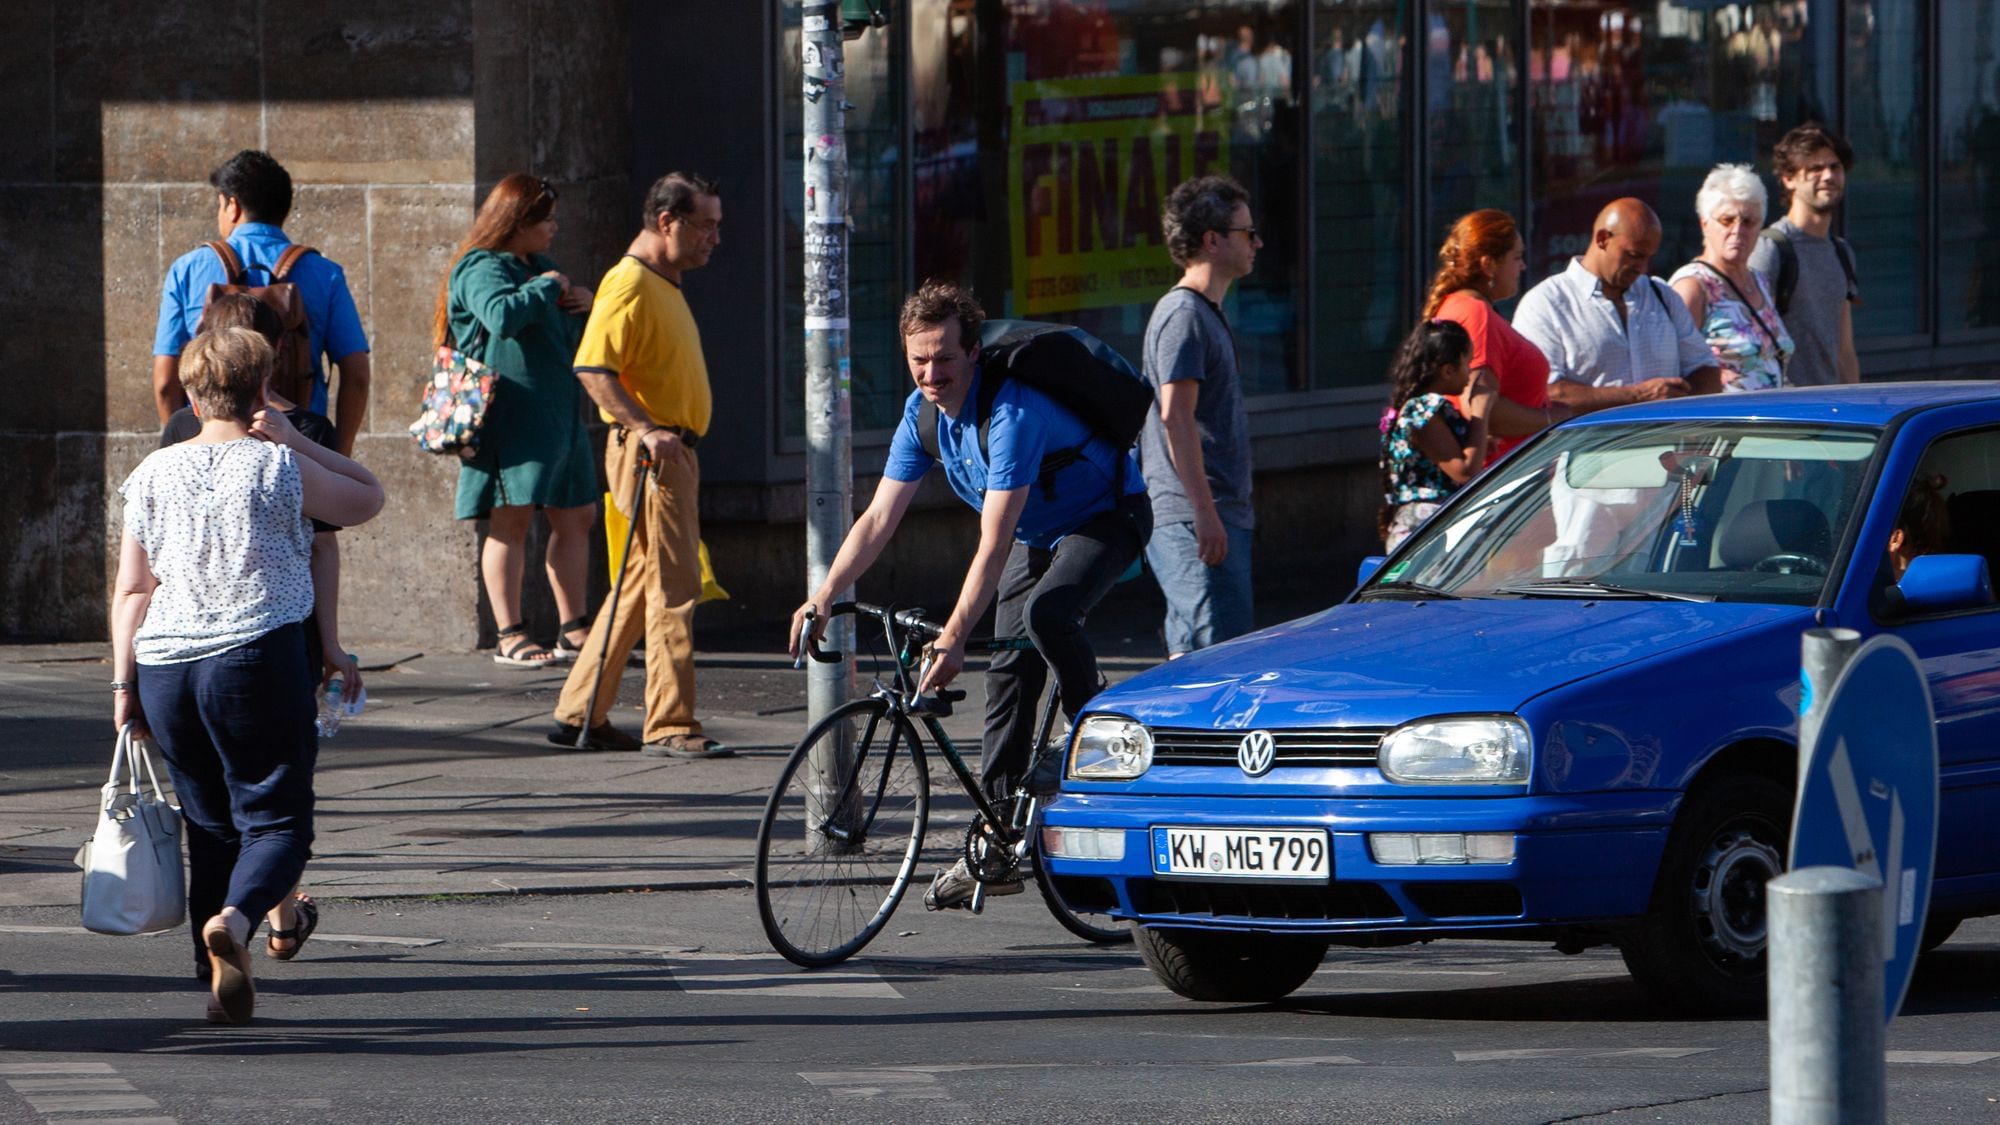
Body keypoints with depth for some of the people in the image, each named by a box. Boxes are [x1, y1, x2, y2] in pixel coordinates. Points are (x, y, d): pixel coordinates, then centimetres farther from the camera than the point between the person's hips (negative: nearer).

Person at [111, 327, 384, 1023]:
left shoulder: (154, 476, 7)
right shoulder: (279, 469, -3)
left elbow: (131, 590, 6)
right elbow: (367, 499, 13)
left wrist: (123, 682, 9)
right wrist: (292, 441, 8)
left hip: (163, 666, 4)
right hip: (257, 655, -4)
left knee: (210, 822, 15)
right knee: (276, 816, 0)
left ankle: (224, 979, 12)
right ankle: (236, 916, -30)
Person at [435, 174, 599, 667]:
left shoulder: (538, 268, 20)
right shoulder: (482, 270, -8)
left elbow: (568, 331, 30)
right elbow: (502, 315, -29)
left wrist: (583, 305, 8)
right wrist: (547, 288, -16)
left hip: (557, 414, 9)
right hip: (511, 417, -9)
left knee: (576, 516, 11)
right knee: (512, 519, -7)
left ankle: (573, 629, 18)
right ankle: (509, 638, -6)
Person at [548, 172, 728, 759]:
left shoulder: (666, 284, 19)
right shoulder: (630, 283, -14)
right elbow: (592, 369, -23)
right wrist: (646, 428, -29)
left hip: (670, 449, 10)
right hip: (647, 452, -10)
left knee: (643, 586, 12)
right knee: (675, 587, -11)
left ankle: (580, 715, 17)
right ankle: (670, 727, -10)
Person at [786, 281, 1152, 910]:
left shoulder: (1014, 413, -34)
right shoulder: (924, 413, -10)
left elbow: (994, 544, -38)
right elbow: (879, 518, -8)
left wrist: (953, 638, -43)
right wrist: (823, 597, -20)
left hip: (1105, 520, -8)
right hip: (1037, 535, 8)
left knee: (1045, 611, -35)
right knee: (1009, 670, 1)